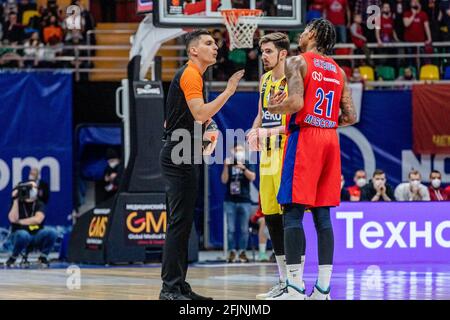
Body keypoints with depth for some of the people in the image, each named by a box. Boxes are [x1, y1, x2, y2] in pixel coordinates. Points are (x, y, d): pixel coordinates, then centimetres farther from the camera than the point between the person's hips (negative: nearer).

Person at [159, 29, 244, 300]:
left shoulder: (194, 75, 19)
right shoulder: (190, 74, -12)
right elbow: (200, 113, -25)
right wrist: (228, 91, -22)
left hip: (183, 155, 11)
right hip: (180, 156, -11)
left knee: (182, 223, 11)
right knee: (180, 222, -11)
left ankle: (179, 287, 14)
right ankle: (170, 288, -11)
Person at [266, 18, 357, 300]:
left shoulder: (297, 62, -3)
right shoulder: (339, 71, 15)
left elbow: (296, 102, -17)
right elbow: (350, 116, 11)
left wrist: (274, 107, 1)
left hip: (304, 138, -6)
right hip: (330, 140, 6)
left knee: (293, 212, -5)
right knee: (323, 215, 7)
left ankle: (295, 287, -11)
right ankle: (324, 288, 5)